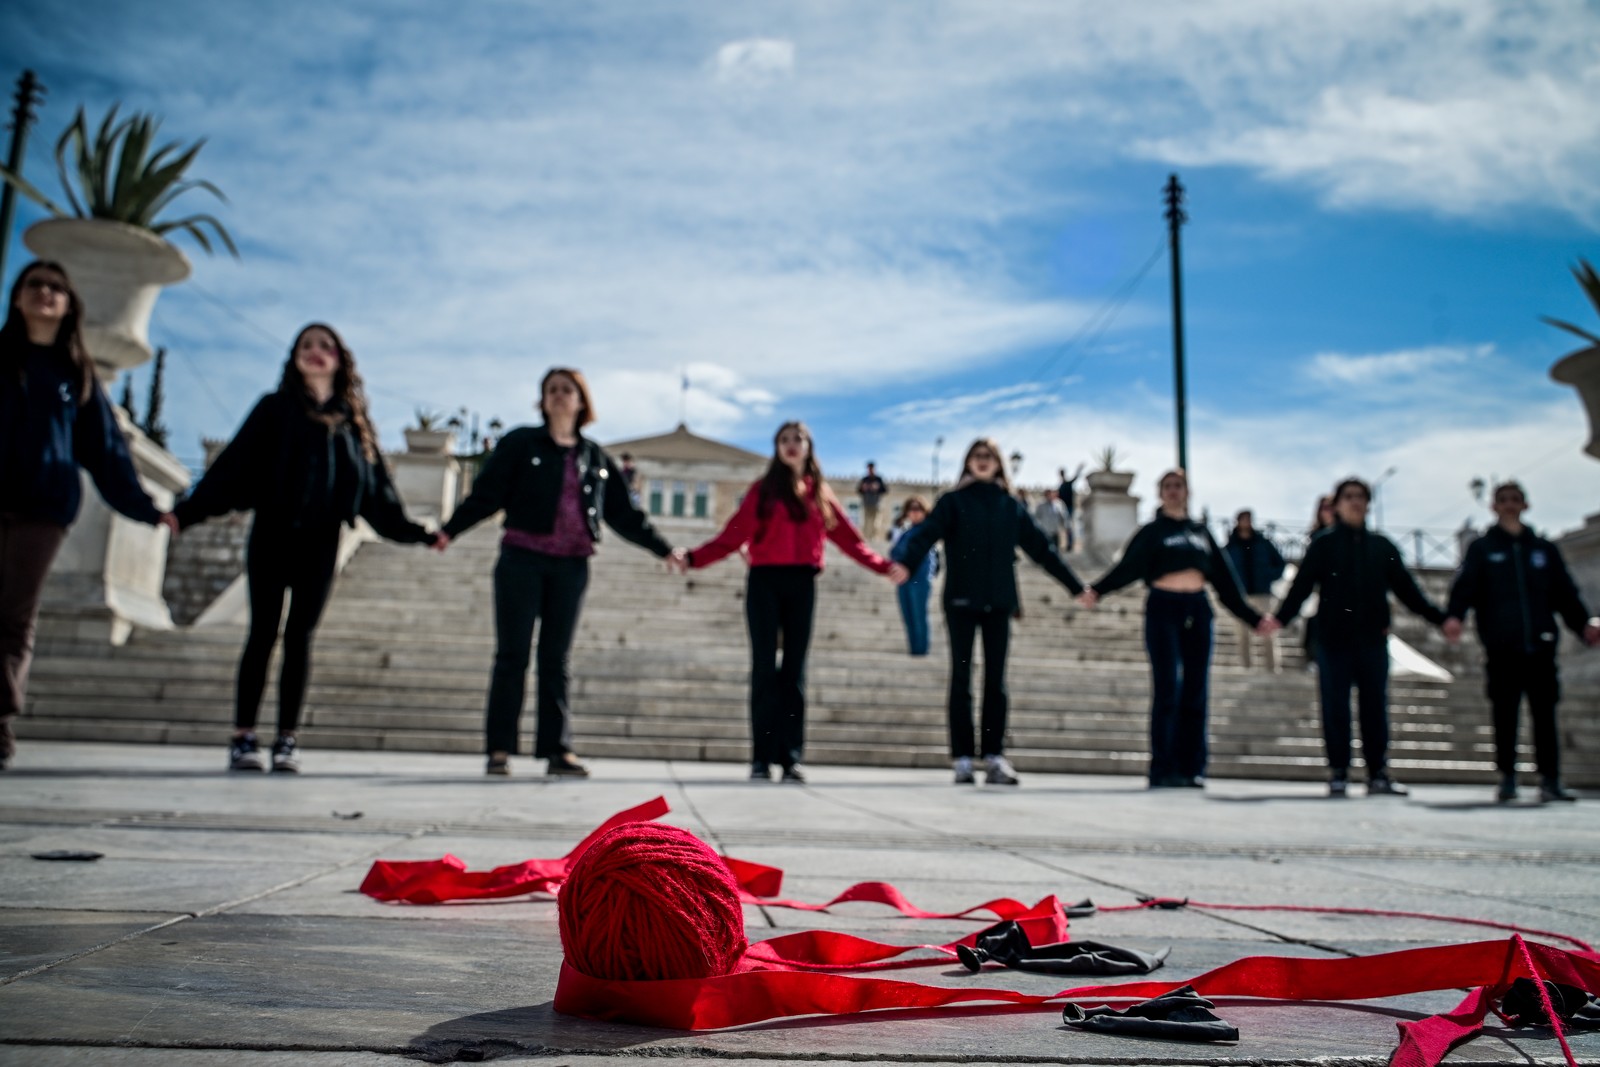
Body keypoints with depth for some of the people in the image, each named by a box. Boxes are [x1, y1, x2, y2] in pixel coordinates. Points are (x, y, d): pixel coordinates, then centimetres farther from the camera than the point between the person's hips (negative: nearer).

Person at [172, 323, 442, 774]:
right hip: (272, 531, -1)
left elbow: (376, 489, 14)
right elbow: (234, 463, 0)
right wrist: (187, 511, -9)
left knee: (300, 637, 2)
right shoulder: (275, 408, 7)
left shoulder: (354, 421, 13)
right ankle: (243, 737, 2)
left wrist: (415, 532, 9)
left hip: (321, 540, 2)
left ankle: (288, 738, 5)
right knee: (263, 633, -2)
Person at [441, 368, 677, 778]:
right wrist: (449, 530, -14)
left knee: (557, 659, 4)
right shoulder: (521, 444, 4)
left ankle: (557, 750, 6)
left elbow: (625, 514, 16)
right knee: (512, 655, -1)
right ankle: (499, 749, 3)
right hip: (522, 560, -2)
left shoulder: (596, 459, 13)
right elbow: (486, 495, -2)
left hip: (571, 567, 2)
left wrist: (664, 550, 14)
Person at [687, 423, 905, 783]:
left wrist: (883, 566, 4)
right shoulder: (762, 490, 8)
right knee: (765, 669, -4)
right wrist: (693, 557, -12)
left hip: (802, 584, 2)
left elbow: (849, 539, 13)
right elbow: (732, 536, 0)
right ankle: (762, 759, -3)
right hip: (764, 582, -2)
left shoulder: (820, 493, 14)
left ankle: (791, 758, 3)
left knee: (794, 672, 2)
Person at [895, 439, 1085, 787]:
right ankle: (962, 759, 2)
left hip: (999, 602, 3)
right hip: (961, 601, -2)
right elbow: (926, 535, -14)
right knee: (962, 679, 0)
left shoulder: (1011, 507, 10)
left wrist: (1076, 586, 10)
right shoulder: (953, 501, 1)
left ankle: (994, 757, 6)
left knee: (995, 680, 3)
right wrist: (908, 564, -34)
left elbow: (1042, 548, 12)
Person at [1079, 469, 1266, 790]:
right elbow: (1127, 567, -8)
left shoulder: (1201, 532, 18)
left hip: (1197, 610, 4)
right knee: (1167, 689, -9)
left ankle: (1192, 767, 7)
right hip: (1163, 608, -4)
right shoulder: (1151, 531, 6)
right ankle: (1162, 769, -8)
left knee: (1195, 692, 2)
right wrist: (1098, 590, -25)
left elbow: (1224, 578, 20)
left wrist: (1251, 616, 19)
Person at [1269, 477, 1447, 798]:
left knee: (1375, 706, 4)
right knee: (1335, 708, 1)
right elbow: (1302, 585, -6)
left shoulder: (1381, 546, 12)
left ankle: (1378, 774, 10)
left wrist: (1438, 617, 5)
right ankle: (1338, 773, 7)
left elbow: (1406, 587, 13)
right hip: (1334, 638, -3)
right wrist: (1281, 618, -20)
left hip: (1373, 639, 3)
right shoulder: (1323, 543, 3)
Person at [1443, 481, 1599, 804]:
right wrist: (1454, 615, -25)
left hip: (1540, 646, 2)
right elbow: (1464, 585, -6)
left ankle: (1550, 781, 5)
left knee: (1545, 715, 0)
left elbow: (1566, 593, 12)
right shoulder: (1481, 549, 10)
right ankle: (1507, 780, 8)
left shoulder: (1544, 550, 18)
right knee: (1505, 716, 1)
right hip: (1501, 648, -2)